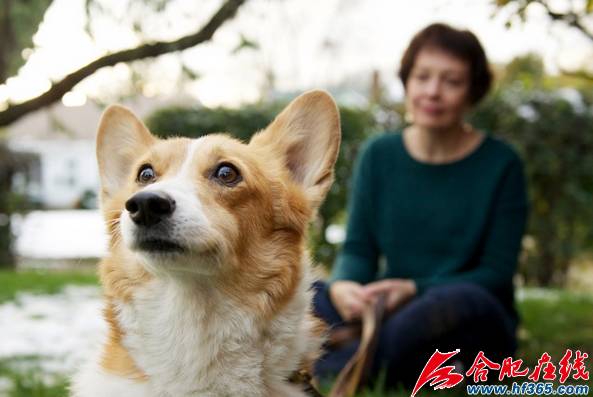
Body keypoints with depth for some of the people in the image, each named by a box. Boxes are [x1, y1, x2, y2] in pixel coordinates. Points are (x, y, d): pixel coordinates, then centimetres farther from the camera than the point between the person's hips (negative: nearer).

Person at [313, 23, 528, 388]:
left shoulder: (501, 164, -5)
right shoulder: (379, 155, 4)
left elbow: (497, 272, -8)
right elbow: (359, 249, 3)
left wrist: (415, 290, -23)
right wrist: (342, 286, -22)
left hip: (471, 323, -3)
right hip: (389, 314, 3)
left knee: (458, 300, -38)